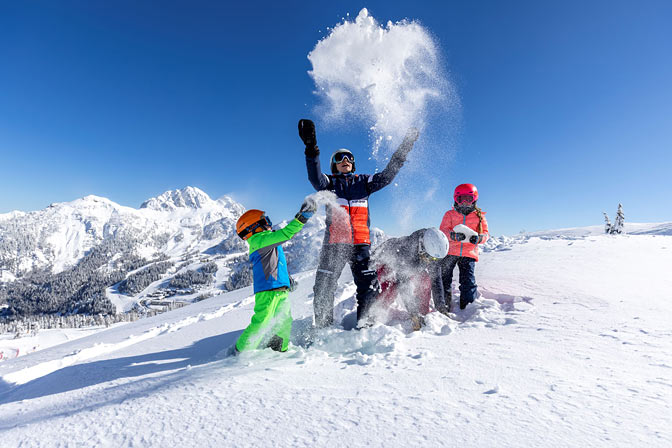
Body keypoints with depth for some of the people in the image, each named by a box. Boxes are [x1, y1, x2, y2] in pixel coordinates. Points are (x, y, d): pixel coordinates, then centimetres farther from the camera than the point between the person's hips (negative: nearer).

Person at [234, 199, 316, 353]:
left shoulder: (261, 242, 22)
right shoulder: (261, 240, -10)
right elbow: (286, 233, -23)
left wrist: (286, 278, 31)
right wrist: (302, 217, -23)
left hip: (279, 290, 10)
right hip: (268, 289, -10)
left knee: (285, 322, 12)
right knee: (261, 322, -6)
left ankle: (280, 350, 24)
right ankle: (241, 350, 9)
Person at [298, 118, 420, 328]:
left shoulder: (363, 182, 17)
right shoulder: (328, 183, 10)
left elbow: (386, 176, 7)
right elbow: (315, 176, -10)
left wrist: (402, 150, -1)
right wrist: (311, 147, -25)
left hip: (360, 244, 2)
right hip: (334, 244, -1)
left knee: (369, 287, -2)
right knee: (323, 288, -1)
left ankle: (364, 324, 15)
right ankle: (323, 328, 14)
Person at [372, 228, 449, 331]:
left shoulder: (432, 254, -25)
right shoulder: (404, 250, -44)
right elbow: (403, 287, -42)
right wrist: (414, 315, -43)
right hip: (384, 263, -5)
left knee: (425, 280, -16)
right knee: (390, 291, -26)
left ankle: (424, 314, -2)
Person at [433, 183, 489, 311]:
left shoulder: (479, 216, 14)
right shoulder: (450, 214, 10)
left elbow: (485, 233, 8)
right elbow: (443, 230, -2)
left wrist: (477, 238, -16)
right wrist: (454, 236, -24)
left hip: (469, 254, 0)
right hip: (450, 251, 0)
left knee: (468, 281, -7)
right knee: (444, 278, -2)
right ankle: (443, 307, 9)